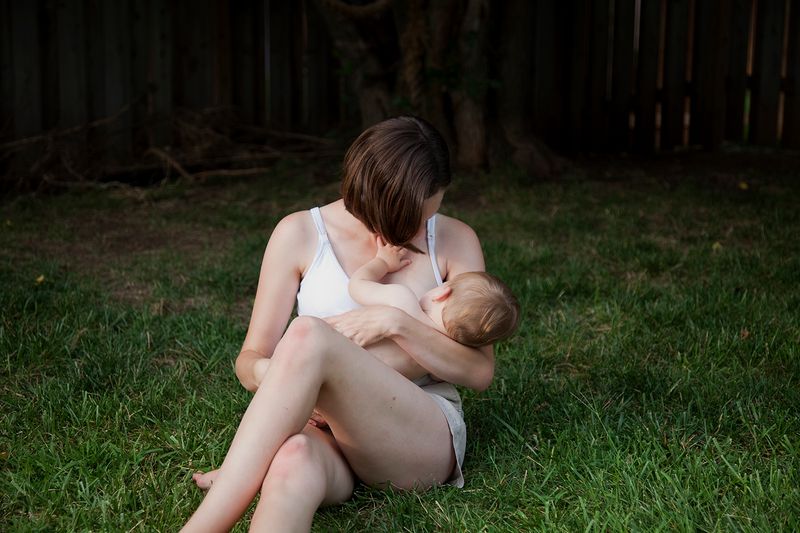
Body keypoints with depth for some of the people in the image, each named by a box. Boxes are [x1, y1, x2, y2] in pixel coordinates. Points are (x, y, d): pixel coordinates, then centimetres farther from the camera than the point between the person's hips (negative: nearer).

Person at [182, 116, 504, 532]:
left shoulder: (452, 241, 5)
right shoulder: (300, 234, 4)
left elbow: (480, 371, 1)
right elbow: (249, 358, 5)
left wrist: (397, 322, -16)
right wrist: (264, 372, -22)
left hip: (426, 436, 0)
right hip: (326, 431, 1)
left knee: (308, 336, -32)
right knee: (292, 461, -41)